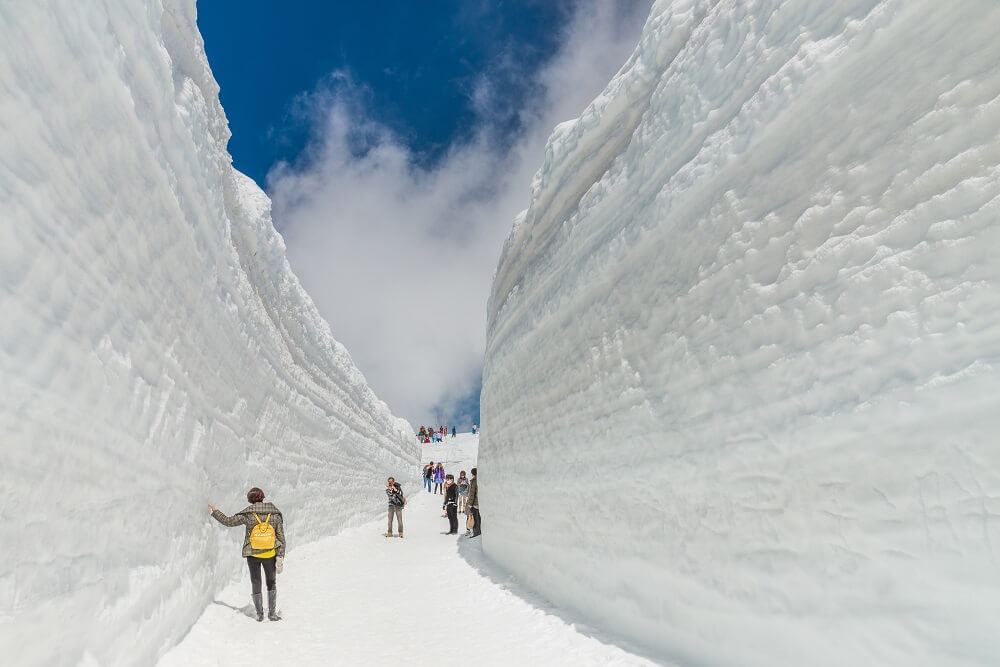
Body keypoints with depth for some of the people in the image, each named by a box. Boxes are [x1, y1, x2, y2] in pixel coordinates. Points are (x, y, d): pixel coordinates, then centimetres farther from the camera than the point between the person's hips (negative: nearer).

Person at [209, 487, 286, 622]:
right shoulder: (275, 514, -8)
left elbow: (229, 521, 2)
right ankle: (272, 613, 16)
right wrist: (281, 557, -1)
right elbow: (281, 537, -7)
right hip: (270, 554, 0)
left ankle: (259, 614, 22)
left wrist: (215, 512, 17)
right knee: (271, 582, 18)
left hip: (252, 554, 0)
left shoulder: (247, 515, -11)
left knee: (255, 583, 16)